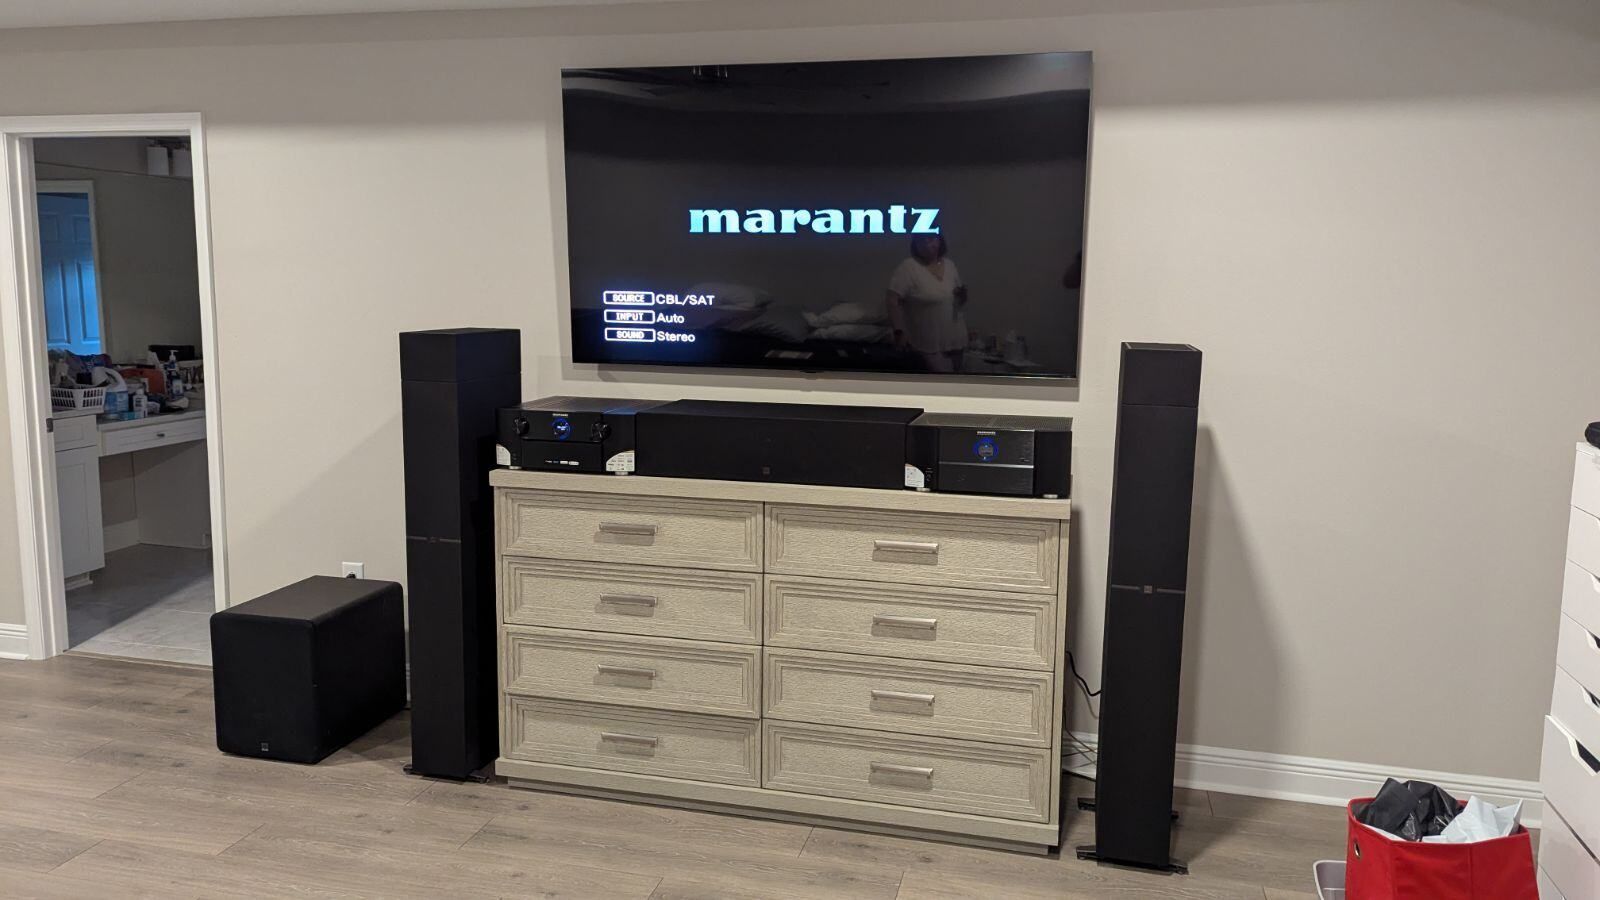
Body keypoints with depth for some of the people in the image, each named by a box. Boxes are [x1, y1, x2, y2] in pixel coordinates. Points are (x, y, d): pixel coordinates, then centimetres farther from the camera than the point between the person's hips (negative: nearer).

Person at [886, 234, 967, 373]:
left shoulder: (950, 265, 7)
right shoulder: (908, 268, -12)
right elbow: (892, 301, -18)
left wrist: (963, 296, -6)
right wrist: (898, 332, -27)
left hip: (954, 340, 6)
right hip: (929, 344, -6)